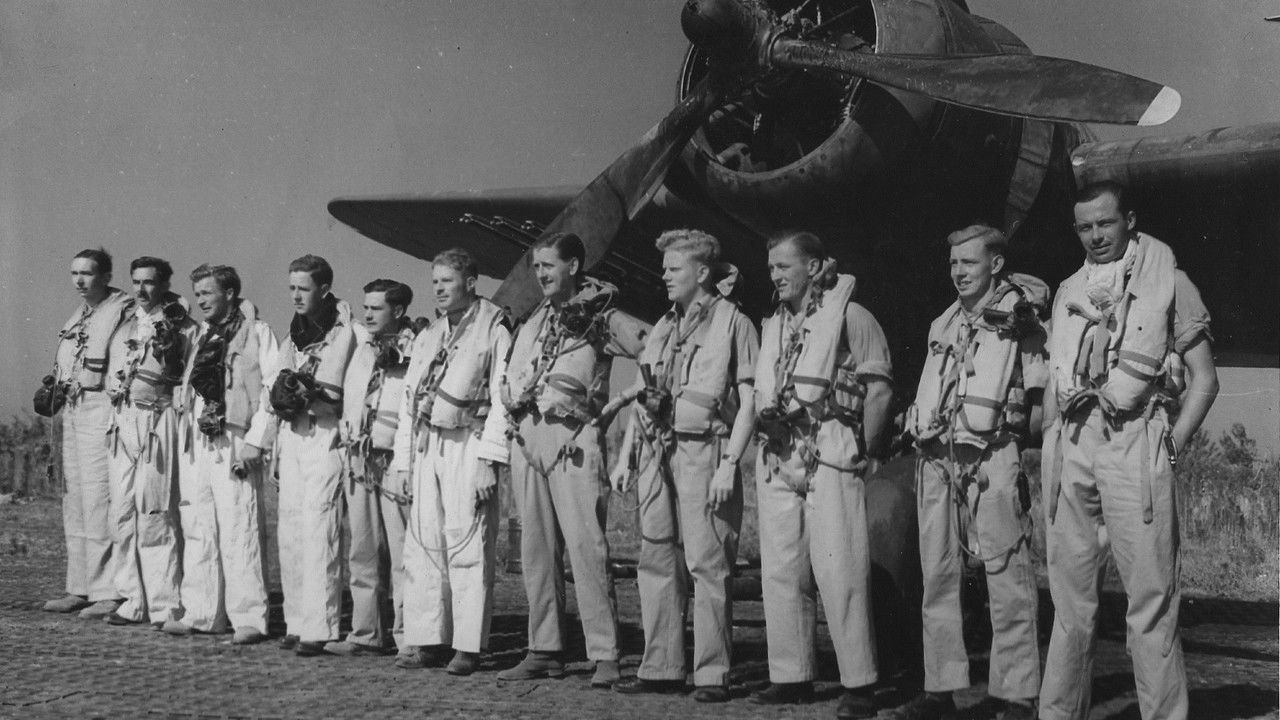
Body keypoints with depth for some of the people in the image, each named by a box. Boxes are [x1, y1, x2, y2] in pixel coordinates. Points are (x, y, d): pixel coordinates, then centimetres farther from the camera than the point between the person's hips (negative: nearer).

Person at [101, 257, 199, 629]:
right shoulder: (125, 323, 17)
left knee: (154, 515, -9)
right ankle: (133, 600, 14)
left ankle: (165, 604, -3)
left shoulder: (182, 327, -1)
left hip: (159, 422, -6)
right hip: (122, 421, 7)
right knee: (121, 515, 7)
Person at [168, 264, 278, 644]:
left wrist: (255, 442, -14)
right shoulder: (200, 337, 20)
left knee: (238, 532, -9)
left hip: (233, 445, -7)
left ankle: (249, 618, -5)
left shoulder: (256, 332, -2)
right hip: (196, 444, 7)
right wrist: (183, 438, 13)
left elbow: (273, 390, -9)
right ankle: (200, 613, 15)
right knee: (197, 530, 8)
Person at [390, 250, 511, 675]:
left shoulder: (493, 331, -1)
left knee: (468, 546, -7)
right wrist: (404, 457, 14)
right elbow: (410, 397, 21)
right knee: (423, 544, 5)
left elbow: (502, 399, -7)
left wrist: (488, 460, -14)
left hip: (468, 447, -6)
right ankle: (425, 640, 10)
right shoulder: (428, 337, 20)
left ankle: (469, 646, -3)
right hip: (426, 448, 7)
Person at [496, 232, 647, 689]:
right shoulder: (535, 319, 19)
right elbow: (509, 378, 21)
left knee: (586, 544, -11)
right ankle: (544, 651, 15)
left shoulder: (600, 317, 0)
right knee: (536, 548, 8)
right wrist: (515, 397, 1)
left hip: (573, 436, -6)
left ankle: (605, 656, -10)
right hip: (527, 436, 7)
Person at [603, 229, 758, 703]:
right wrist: (626, 457, 15)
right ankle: (661, 669, 12)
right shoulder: (664, 327, 19)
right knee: (656, 562, 6)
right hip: (656, 454, 7)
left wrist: (729, 465, -14)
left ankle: (713, 674, -3)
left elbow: (748, 402, -6)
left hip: (703, 452, -7)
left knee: (707, 565, -7)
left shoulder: (732, 322, -1)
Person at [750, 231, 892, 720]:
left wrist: (861, 454, -7)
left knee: (838, 571, -9)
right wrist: (765, 419, 6)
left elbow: (878, 390, -4)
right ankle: (791, 677, 16)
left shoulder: (850, 317, -2)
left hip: (830, 458, -7)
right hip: (777, 459, 7)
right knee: (779, 572, 8)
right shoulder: (773, 325, 19)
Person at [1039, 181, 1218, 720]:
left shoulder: (1167, 282, 7)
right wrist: (1051, 443, 12)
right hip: (1070, 446, 4)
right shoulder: (1067, 292, 19)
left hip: (1133, 441, -4)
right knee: (1070, 593, 6)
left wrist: (1172, 445, -5)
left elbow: (1204, 379, 5)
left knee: (1150, 594, -7)